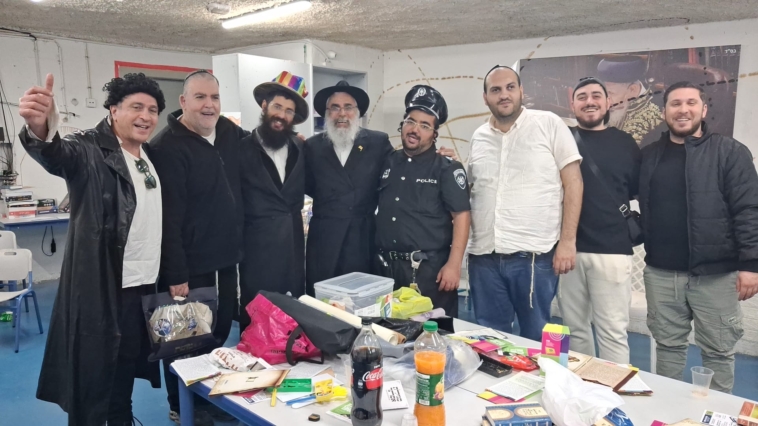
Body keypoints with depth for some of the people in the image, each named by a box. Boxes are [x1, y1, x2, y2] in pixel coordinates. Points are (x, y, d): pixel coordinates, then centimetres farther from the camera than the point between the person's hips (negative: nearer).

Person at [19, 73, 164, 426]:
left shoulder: (151, 156, 11)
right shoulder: (91, 149, -10)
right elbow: (59, 156, -33)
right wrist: (41, 130, -55)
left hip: (145, 284, 6)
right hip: (101, 286, -6)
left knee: (126, 372, 20)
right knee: (92, 378, 5)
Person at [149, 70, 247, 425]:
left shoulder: (230, 133, 3)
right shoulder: (167, 147, -17)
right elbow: (168, 216, -20)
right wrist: (176, 273, -21)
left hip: (226, 257, 7)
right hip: (189, 264, -7)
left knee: (220, 330, 20)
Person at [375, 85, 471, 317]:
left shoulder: (447, 169, -5)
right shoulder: (387, 163, 8)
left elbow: (462, 216, -9)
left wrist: (453, 264, -15)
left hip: (430, 268, -4)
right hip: (388, 266, 4)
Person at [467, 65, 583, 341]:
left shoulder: (549, 124, -1)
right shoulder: (478, 138, 12)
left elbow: (573, 182, -4)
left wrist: (567, 241, -9)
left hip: (534, 254, -4)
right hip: (484, 256, 4)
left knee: (537, 339, 9)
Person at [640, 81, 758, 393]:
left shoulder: (730, 152, -2)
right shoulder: (648, 156, 10)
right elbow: (639, 206, 15)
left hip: (715, 273, -3)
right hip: (661, 273, 3)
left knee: (718, 351, 9)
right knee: (668, 346, 15)